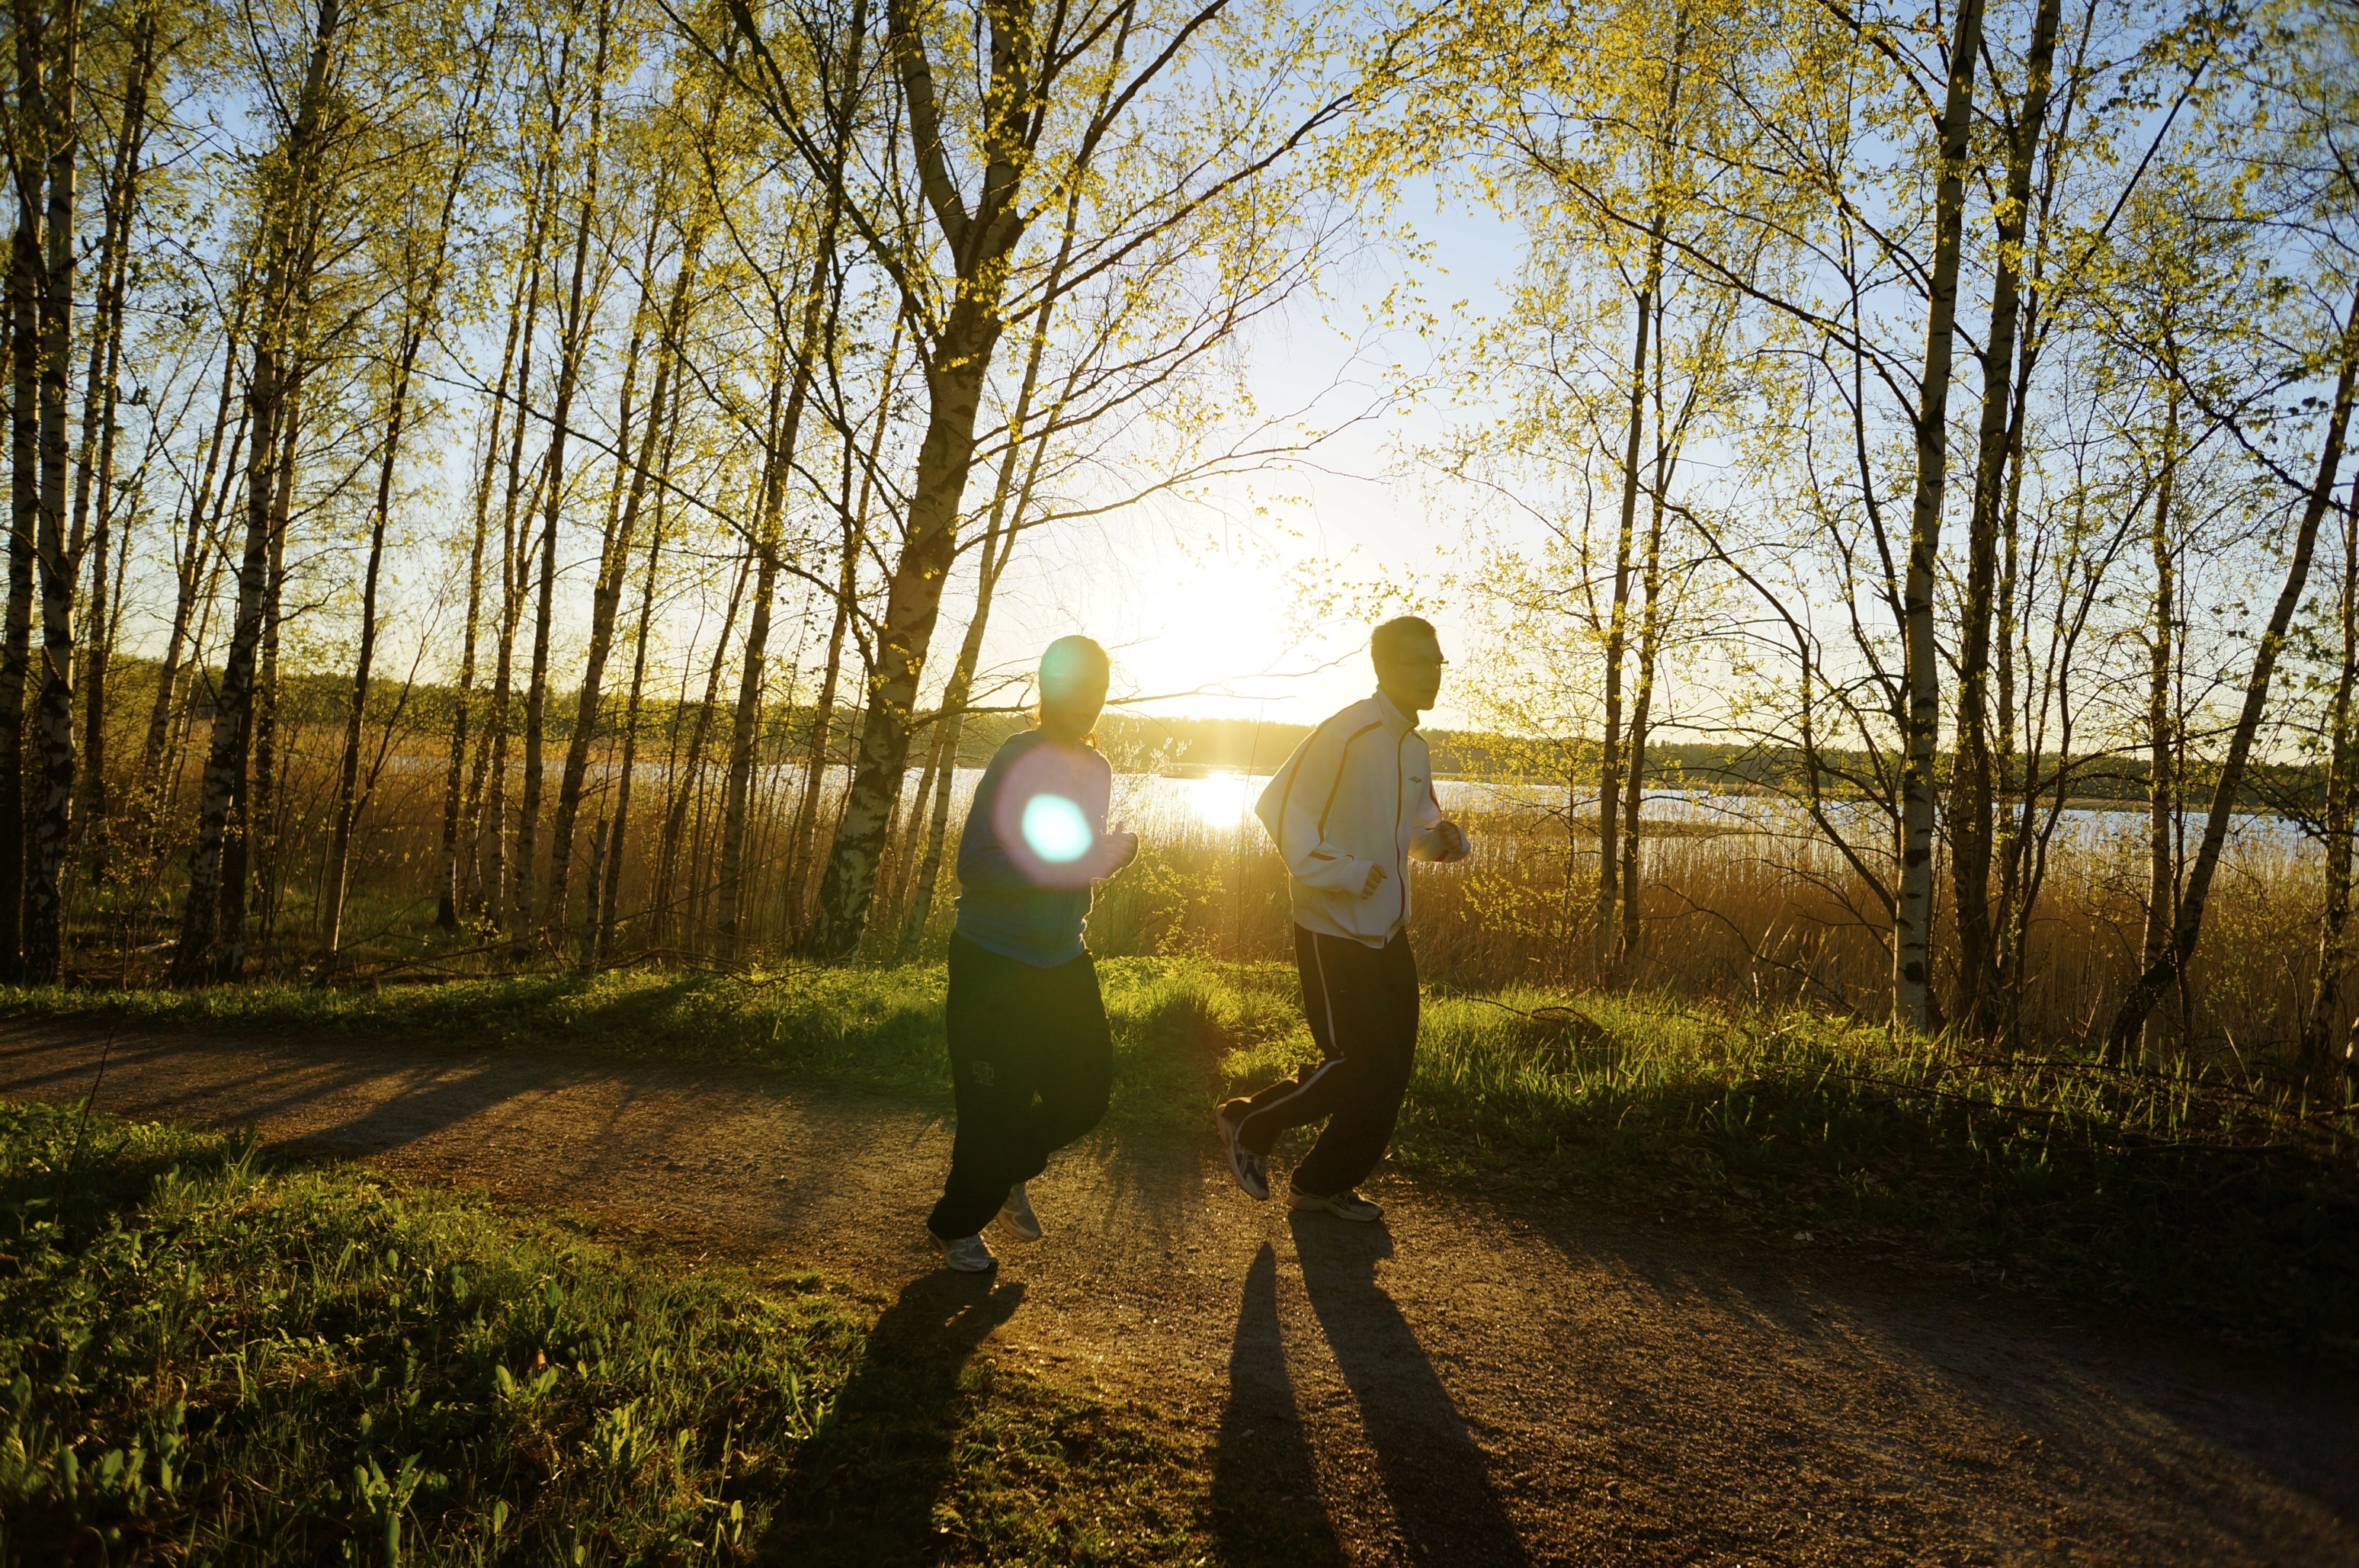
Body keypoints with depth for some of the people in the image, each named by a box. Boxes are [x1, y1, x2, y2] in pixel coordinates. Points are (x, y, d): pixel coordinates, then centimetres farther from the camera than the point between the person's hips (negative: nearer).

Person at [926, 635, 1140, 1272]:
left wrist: (1108, 854, 2)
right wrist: (1082, 861, -30)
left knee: (1087, 1088, 5)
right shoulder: (1018, 762, -17)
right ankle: (956, 1225, 25)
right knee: (999, 1103, -1)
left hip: (1063, 958, 7)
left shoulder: (1094, 767, 8)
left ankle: (1007, 1171, 34)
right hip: (995, 961, -7)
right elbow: (976, 865, -25)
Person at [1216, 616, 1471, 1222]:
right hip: (1334, 931, -8)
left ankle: (1325, 1183, 25)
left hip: (1388, 933, 8)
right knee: (1358, 1065, -9)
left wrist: (1442, 837, 1)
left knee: (1390, 1072, 8)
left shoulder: (1415, 748, 10)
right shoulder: (1347, 733, -16)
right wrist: (1339, 873, -26)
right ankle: (1248, 1124, 14)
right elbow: (1278, 806, -21)